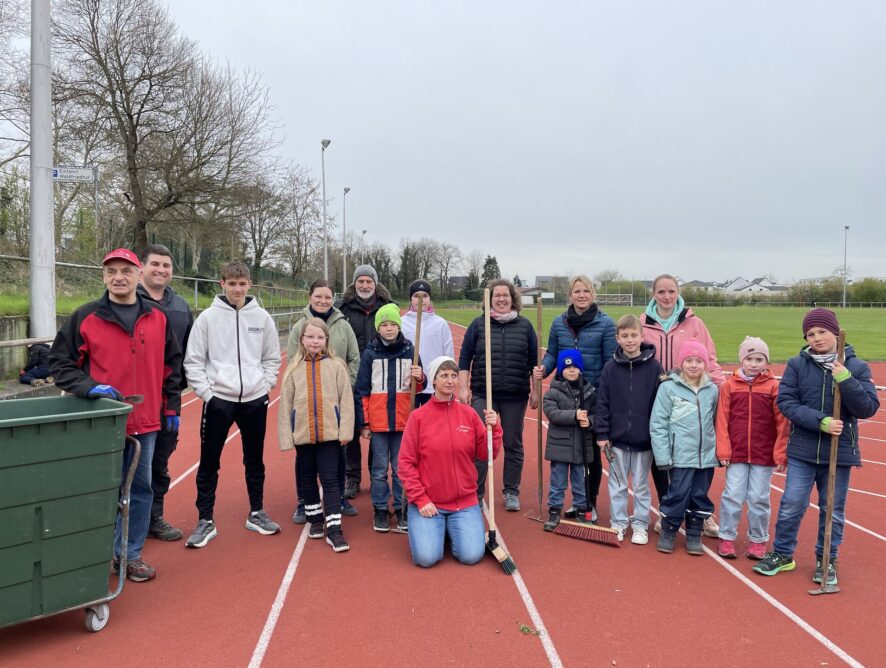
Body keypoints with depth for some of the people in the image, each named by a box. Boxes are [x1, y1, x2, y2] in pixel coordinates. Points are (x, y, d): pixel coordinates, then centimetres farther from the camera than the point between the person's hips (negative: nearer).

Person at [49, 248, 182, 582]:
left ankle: (130, 554, 25)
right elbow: (60, 362, 1)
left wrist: (172, 407, 10)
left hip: (146, 422, 3)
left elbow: (171, 364, 12)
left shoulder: (158, 318, 5)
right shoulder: (85, 317, -3)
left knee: (140, 489, 10)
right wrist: (89, 387, -16)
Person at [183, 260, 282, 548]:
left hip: (255, 400, 2)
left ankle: (256, 514, 29)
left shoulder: (262, 317, 2)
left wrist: (265, 385, 0)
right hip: (218, 400, -2)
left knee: (255, 461, 14)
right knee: (209, 463, 5)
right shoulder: (207, 317, -3)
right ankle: (206, 521, 19)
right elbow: (193, 360, -1)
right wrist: (206, 391, -8)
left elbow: (272, 358, 10)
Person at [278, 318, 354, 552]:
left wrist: (345, 430, -8)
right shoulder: (294, 369, 2)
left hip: (329, 433, -3)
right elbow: (285, 404, 2)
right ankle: (315, 520, 33)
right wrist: (286, 436, -2)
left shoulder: (336, 366, -3)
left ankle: (334, 529, 5)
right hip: (302, 434, 3)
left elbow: (346, 399, -4)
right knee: (307, 478, 16)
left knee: (330, 479, -1)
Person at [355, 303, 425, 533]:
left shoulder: (409, 350, 4)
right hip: (378, 422, -1)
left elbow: (419, 386, 9)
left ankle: (402, 509, 21)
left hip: (403, 421, 1)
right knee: (379, 469, 8)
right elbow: (362, 390, 1)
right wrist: (363, 423, -1)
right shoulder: (370, 353, 0)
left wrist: (420, 378, -15)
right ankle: (380, 510, 20)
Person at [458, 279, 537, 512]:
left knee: (513, 445, 9)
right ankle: (475, 493, 10)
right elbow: (464, 358, 3)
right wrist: (463, 388, -4)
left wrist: (535, 390, 6)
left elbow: (534, 361, 9)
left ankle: (511, 492, 23)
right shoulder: (478, 324, 4)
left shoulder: (525, 326, 7)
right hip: (483, 395, -1)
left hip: (515, 397, 1)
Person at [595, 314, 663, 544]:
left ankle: (640, 525, 26)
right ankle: (618, 523, 26)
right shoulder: (611, 368, -3)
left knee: (641, 485, 12)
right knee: (617, 484, 12)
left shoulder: (654, 367, -5)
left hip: (643, 439, -1)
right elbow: (602, 403, -1)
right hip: (617, 438, 1)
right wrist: (602, 433, -4)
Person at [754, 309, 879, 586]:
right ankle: (782, 554, 22)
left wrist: (845, 379, -21)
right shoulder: (797, 364, -3)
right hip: (802, 450, 0)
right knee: (792, 505, 4)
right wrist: (821, 421, -19)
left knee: (833, 510, 12)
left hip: (840, 452, 1)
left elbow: (869, 408, -7)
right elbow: (786, 402, -8)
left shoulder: (856, 367, -2)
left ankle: (827, 560, 30)